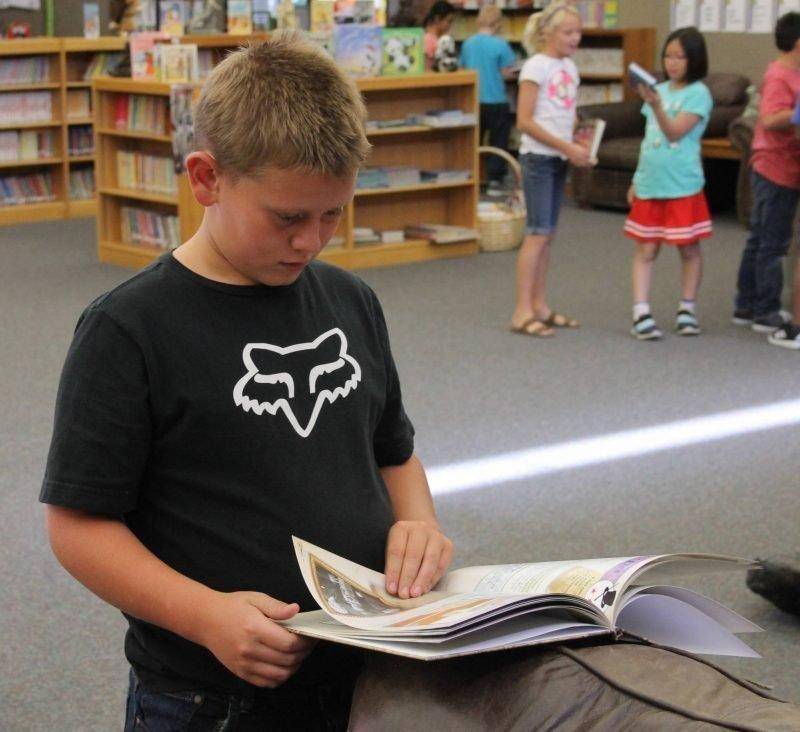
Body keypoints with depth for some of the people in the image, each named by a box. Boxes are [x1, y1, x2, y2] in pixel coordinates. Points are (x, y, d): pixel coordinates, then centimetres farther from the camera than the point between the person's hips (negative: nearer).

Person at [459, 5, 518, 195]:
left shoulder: (467, 43, -1)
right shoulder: (500, 45, -15)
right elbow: (506, 73, -12)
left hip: (473, 100, 4)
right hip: (495, 100, -4)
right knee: (498, 142, 7)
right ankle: (494, 180, 5)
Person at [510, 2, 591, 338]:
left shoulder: (569, 67, 11)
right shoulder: (536, 66, -12)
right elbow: (524, 121, -17)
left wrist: (579, 148, 0)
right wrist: (566, 147, -18)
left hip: (560, 158, 7)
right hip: (538, 157, -7)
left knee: (547, 234, 10)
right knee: (537, 232, -9)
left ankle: (539, 306, 16)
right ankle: (522, 313, -7)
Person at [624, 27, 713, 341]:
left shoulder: (698, 94, -7)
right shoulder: (659, 90, 10)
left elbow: (674, 132, -18)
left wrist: (655, 105, -33)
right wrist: (636, 180, 15)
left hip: (682, 185, -5)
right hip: (650, 183, 5)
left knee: (688, 248, 6)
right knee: (645, 249, 2)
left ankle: (687, 309, 18)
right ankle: (641, 313, 1)